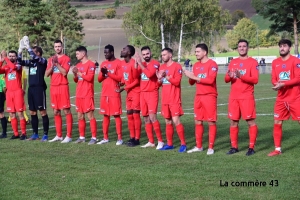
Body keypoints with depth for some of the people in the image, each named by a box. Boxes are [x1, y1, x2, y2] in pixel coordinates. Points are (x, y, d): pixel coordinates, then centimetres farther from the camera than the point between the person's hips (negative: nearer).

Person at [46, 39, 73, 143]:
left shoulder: (66, 58, -2)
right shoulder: (51, 59, 14)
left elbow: (64, 72, -15)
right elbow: (47, 74, 6)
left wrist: (57, 63, -15)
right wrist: (52, 65, -9)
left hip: (63, 87, -6)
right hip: (53, 87, 6)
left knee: (66, 111, -6)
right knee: (56, 112, 9)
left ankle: (69, 136, -5)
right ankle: (58, 135, 16)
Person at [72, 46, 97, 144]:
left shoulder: (90, 64, -7)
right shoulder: (78, 65, 16)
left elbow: (89, 77, -18)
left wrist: (78, 73, -14)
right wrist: (75, 74, 0)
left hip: (87, 95, -8)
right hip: (79, 95, 8)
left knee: (90, 115, -7)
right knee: (80, 116, 9)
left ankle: (94, 137, -3)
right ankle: (82, 137, 17)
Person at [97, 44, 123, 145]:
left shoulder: (118, 63, -5)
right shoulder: (103, 64, 15)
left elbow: (120, 78, -12)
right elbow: (99, 79, 13)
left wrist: (108, 73, -15)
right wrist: (102, 73, -7)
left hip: (114, 94, -6)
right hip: (104, 94, 6)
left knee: (116, 115, -4)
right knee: (105, 115, 9)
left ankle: (119, 138, 0)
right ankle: (105, 138, 14)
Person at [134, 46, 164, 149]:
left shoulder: (155, 63, -9)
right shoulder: (142, 64, 13)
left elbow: (149, 74, -26)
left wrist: (140, 63, -20)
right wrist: (136, 63, -6)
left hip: (152, 93, -7)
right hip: (142, 93, 7)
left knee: (152, 117, -15)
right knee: (146, 118, 8)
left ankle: (160, 141, -6)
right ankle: (151, 142, 14)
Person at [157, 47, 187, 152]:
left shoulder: (177, 66, -8)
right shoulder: (162, 67, 13)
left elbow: (177, 82, -16)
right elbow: (159, 83, 14)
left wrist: (166, 76, -21)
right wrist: (160, 78, -7)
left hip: (174, 99, -7)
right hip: (165, 99, 7)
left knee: (176, 121, -11)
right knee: (168, 122, 10)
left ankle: (183, 144, -4)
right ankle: (169, 144, 17)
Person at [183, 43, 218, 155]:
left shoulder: (212, 64, -9)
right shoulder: (196, 65, 13)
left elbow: (210, 80, -22)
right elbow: (192, 82, 16)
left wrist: (194, 77, -19)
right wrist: (190, 76, -7)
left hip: (209, 96, -7)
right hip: (198, 96, 7)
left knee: (211, 122, -2)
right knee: (198, 122, 10)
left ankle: (211, 148, 3)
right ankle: (198, 146, 19)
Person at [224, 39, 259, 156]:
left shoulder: (253, 62, -2)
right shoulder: (233, 62, 13)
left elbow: (255, 80, -12)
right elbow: (226, 79, 9)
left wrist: (241, 76, -24)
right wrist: (229, 76, -14)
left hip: (247, 97, -5)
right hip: (234, 97, 5)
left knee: (250, 121, -4)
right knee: (233, 122, 6)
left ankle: (251, 147, 1)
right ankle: (234, 147, 15)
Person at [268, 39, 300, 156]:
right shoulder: (275, 62, 9)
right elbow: (274, 79, 9)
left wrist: (283, 84, -21)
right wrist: (276, 84, -14)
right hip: (281, 99, 5)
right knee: (277, 123, 4)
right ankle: (278, 149, 14)